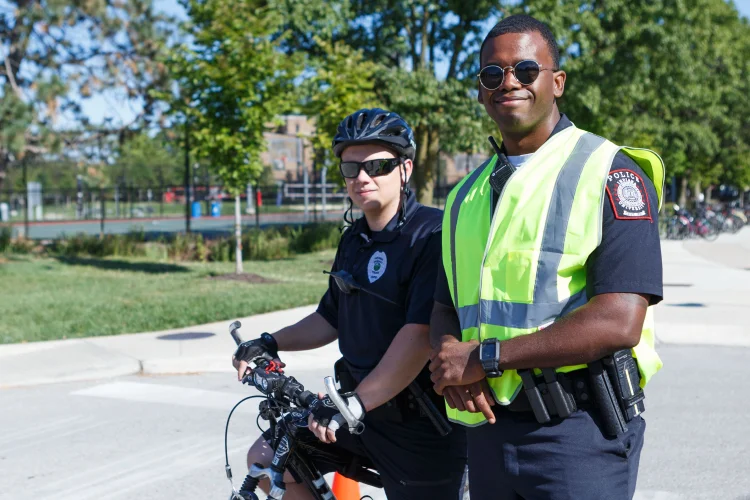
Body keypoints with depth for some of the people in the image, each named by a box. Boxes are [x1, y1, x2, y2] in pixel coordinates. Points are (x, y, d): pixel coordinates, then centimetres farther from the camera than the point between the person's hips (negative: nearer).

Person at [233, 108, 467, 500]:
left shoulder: (431, 234, -17)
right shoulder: (354, 238, 10)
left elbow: (422, 335, -27)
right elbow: (331, 318, 21)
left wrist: (356, 403, -30)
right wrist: (271, 343, 7)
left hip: (419, 426, -8)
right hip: (355, 403, 8)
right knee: (266, 459, 7)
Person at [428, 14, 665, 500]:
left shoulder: (610, 172, -8)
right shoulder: (468, 195, 13)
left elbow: (619, 322, -18)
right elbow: (445, 310, 16)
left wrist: (486, 357, -17)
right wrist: (452, 356, -8)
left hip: (579, 433, -6)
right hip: (488, 428, 6)